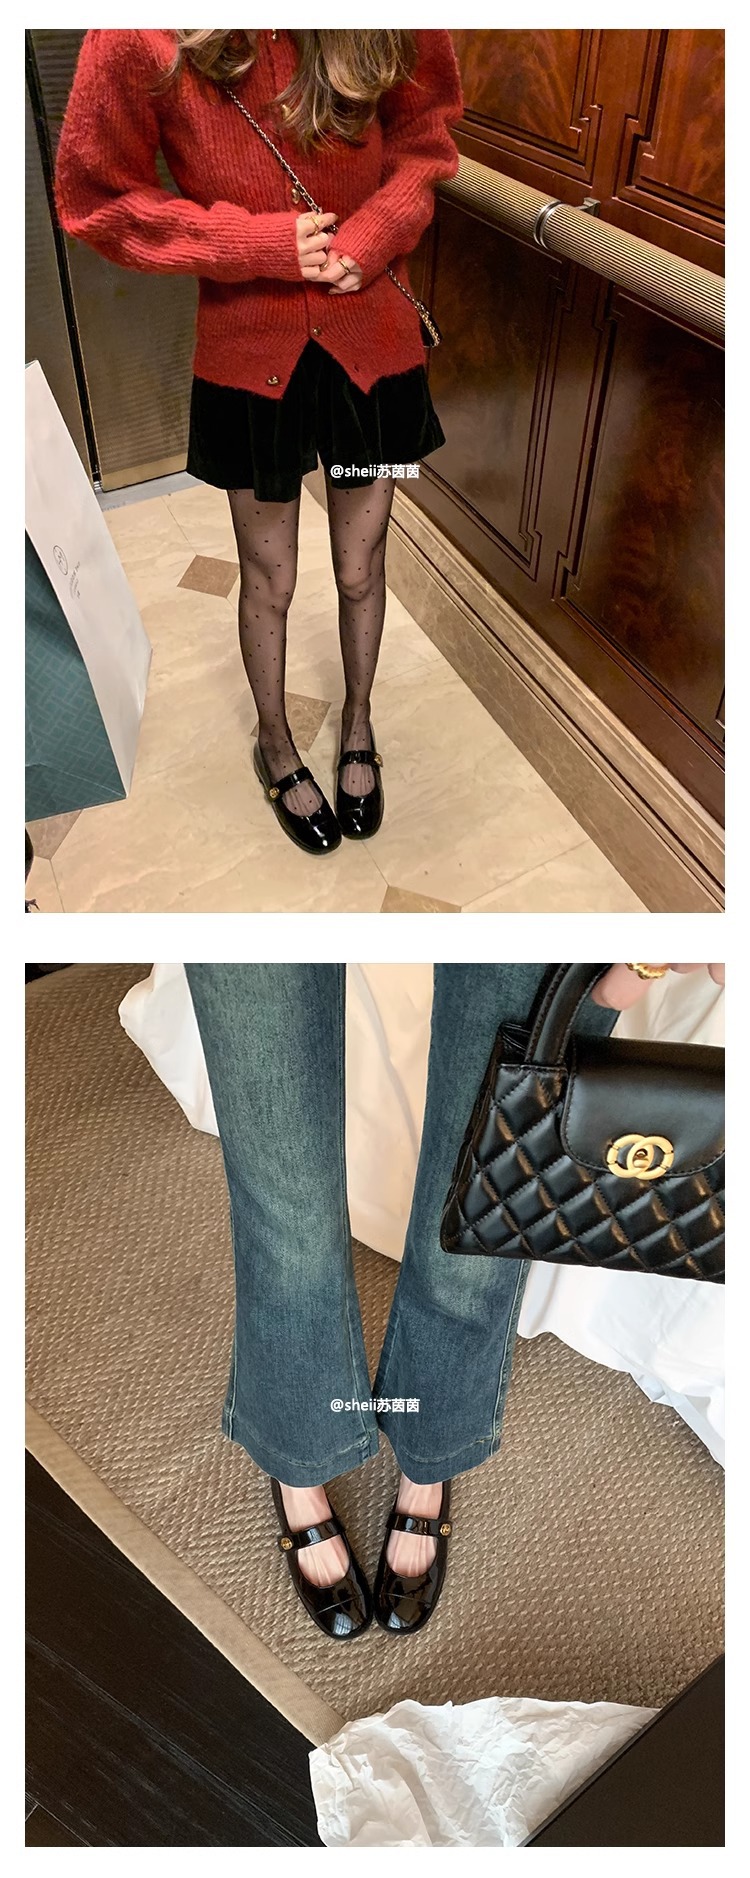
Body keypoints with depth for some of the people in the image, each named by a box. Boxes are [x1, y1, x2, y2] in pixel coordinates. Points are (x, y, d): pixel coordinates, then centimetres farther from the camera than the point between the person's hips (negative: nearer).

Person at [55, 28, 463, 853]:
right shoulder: (144, 41, -17)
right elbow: (97, 199, -9)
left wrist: (375, 230, -13)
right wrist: (260, 244, -18)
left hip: (373, 344, 2)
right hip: (250, 357, -1)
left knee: (360, 568, 15)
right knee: (269, 581, 13)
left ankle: (358, 724, 43)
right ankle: (276, 746, 39)